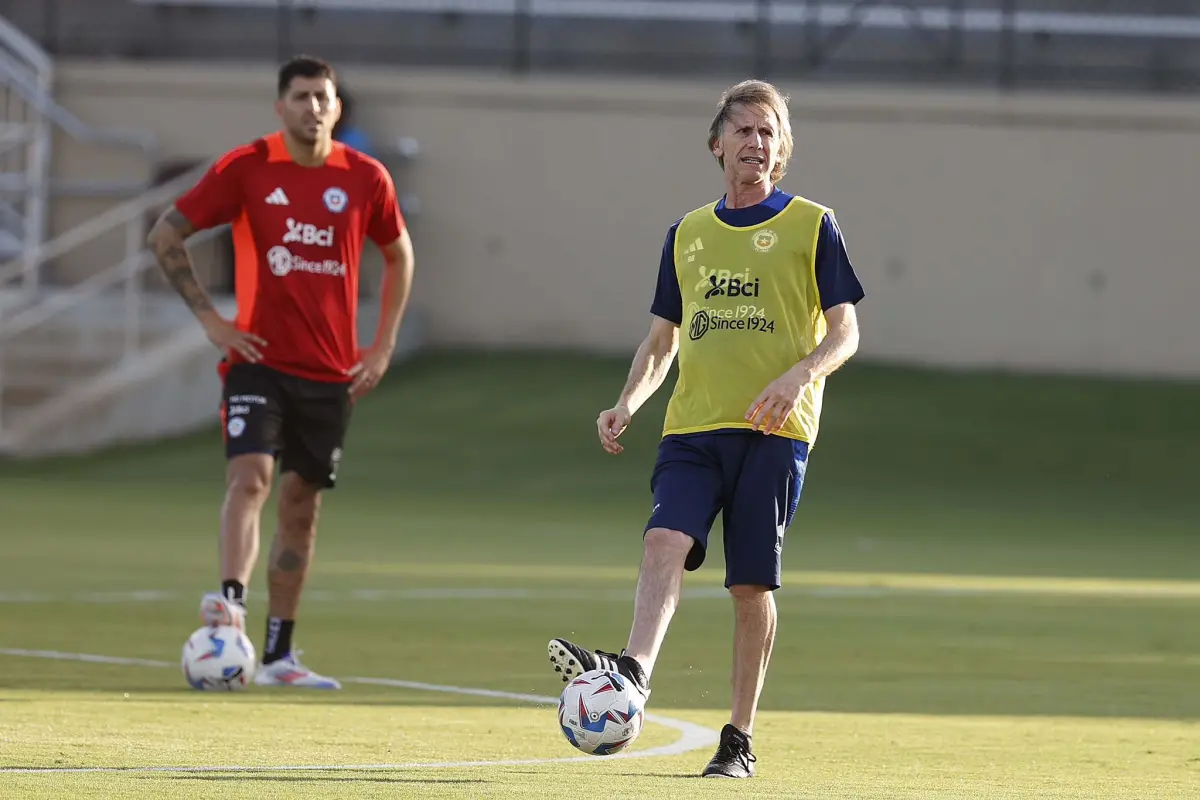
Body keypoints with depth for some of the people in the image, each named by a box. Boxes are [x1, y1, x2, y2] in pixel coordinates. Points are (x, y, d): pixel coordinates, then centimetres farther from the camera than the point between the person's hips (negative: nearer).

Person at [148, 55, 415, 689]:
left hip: (331, 373, 3)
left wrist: (382, 346, 8)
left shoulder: (364, 178, 1)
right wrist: (208, 317, -6)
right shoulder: (245, 168, -5)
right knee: (250, 476, -24)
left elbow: (399, 256, 17)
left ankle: (278, 655, 15)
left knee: (302, 506, 8)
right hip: (259, 361, -3)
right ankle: (231, 598, -38)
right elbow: (165, 237, 1)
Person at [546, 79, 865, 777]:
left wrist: (798, 376, -17)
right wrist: (629, 402, 5)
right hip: (692, 427, 3)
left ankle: (740, 740, 7)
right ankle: (634, 670, -42)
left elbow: (845, 333, 2)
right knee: (666, 539, -22)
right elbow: (662, 339, 22)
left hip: (774, 430, -3)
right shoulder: (688, 235, 17)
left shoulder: (811, 226, 5)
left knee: (752, 583, -2)